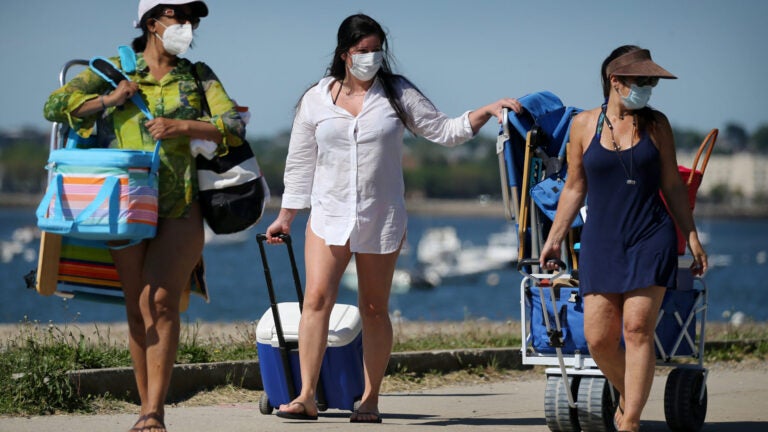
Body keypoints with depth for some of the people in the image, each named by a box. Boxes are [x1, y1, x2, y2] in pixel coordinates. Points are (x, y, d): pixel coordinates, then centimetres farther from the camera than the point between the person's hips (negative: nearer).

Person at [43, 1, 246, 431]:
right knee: (137, 308, 2)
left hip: (181, 206, -1)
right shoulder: (115, 71, 10)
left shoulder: (198, 76, 11)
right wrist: (109, 100, -5)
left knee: (162, 302, -14)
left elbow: (236, 126, 0)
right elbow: (56, 106, 6)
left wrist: (183, 126, -13)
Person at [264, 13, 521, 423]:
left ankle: (370, 399, 10)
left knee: (374, 309, 4)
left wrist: (488, 111, -8)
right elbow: (300, 163, 11)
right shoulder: (316, 100, 5)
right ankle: (306, 396, -16)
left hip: (381, 218, 0)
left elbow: (444, 130, 5)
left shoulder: (398, 94, 4)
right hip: (329, 216, 0)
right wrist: (285, 217, 11)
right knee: (317, 298, -14)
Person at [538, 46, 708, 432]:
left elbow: (673, 185, 9)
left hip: (651, 240, -1)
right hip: (600, 241, 1)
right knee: (598, 338, -3)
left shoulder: (656, 124, 4)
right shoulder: (584, 125, 3)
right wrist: (554, 238, 11)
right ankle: (628, 396, 24)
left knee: (638, 329, -10)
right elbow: (574, 187, 11)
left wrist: (692, 237, 5)